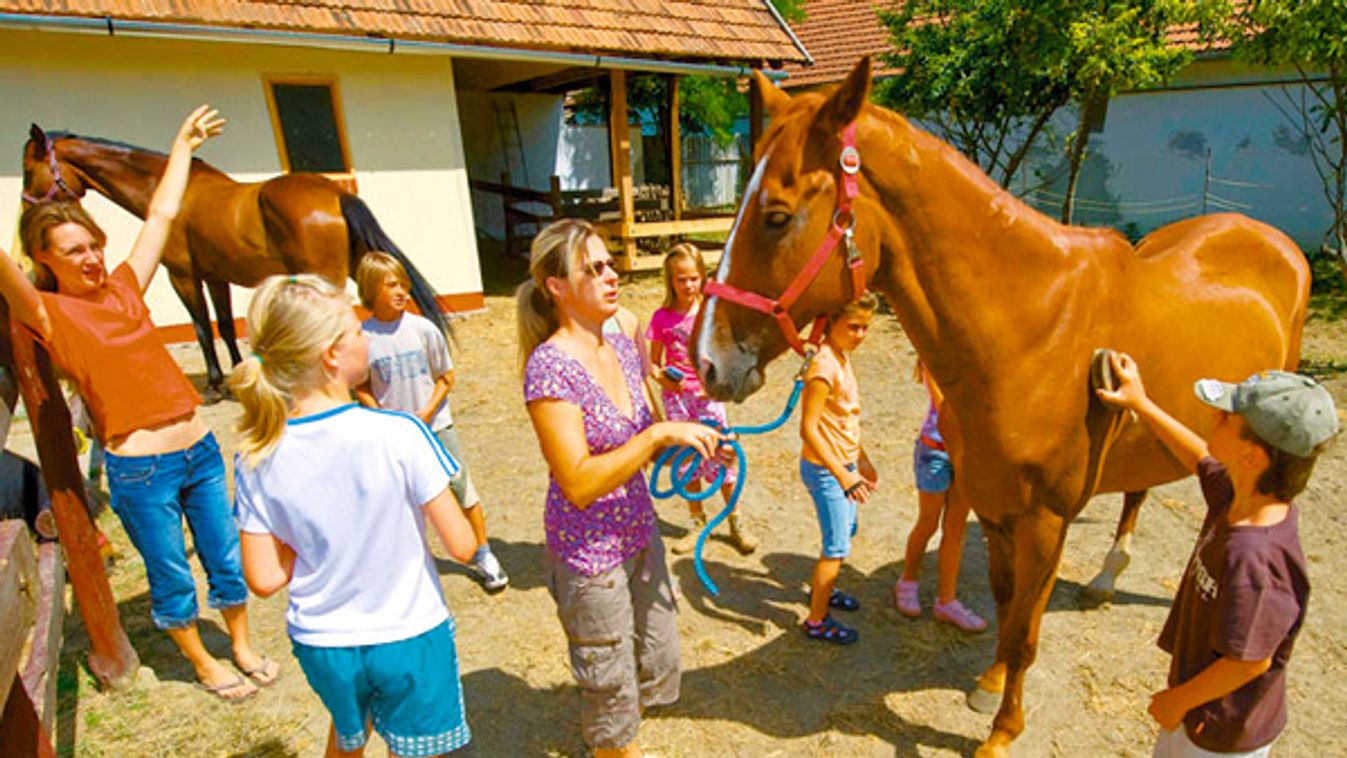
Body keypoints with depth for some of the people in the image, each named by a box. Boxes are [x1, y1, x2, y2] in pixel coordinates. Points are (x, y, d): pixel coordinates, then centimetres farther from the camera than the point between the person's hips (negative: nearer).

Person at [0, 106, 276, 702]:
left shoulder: (123, 287, 7)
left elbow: (162, 215, 14)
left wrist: (183, 147, 21)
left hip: (200, 449, 5)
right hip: (140, 471, -4)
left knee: (227, 559, 16)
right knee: (171, 579, 13)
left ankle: (243, 647, 37)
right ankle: (203, 663, 36)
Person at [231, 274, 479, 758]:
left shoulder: (258, 458, -13)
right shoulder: (399, 434, -24)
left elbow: (264, 580, -7)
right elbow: (462, 546, -19)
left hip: (320, 644, 4)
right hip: (409, 640, -3)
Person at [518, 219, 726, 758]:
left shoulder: (622, 346, -1)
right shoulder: (550, 366, -23)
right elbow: (578, 483, -28)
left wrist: (688, 441, -7)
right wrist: (661, 434, -29)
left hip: (640, 537, 7)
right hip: (589, 556, -7)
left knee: (658, 664, 26)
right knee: (612, 687, 16)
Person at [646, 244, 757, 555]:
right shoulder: (662, 317, -2)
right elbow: (653, 362, 4)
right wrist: (661, 377, -17)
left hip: (707, 394, -1)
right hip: (675, 395, 2)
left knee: (718, 457, -1)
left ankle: (736, 522, 18)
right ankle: (697, 522, 28)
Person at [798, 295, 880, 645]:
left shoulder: (843, 358, 6)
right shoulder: (824, 365, -24)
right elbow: (809, 428, -27)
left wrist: (862, 461, 19)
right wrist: (843, 475, -30)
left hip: (844, 465, 9)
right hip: (824, 470, -9)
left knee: (845, 533, 24)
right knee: (837, 548, 1)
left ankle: (823, 589, 46)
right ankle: (817, 622, 17)